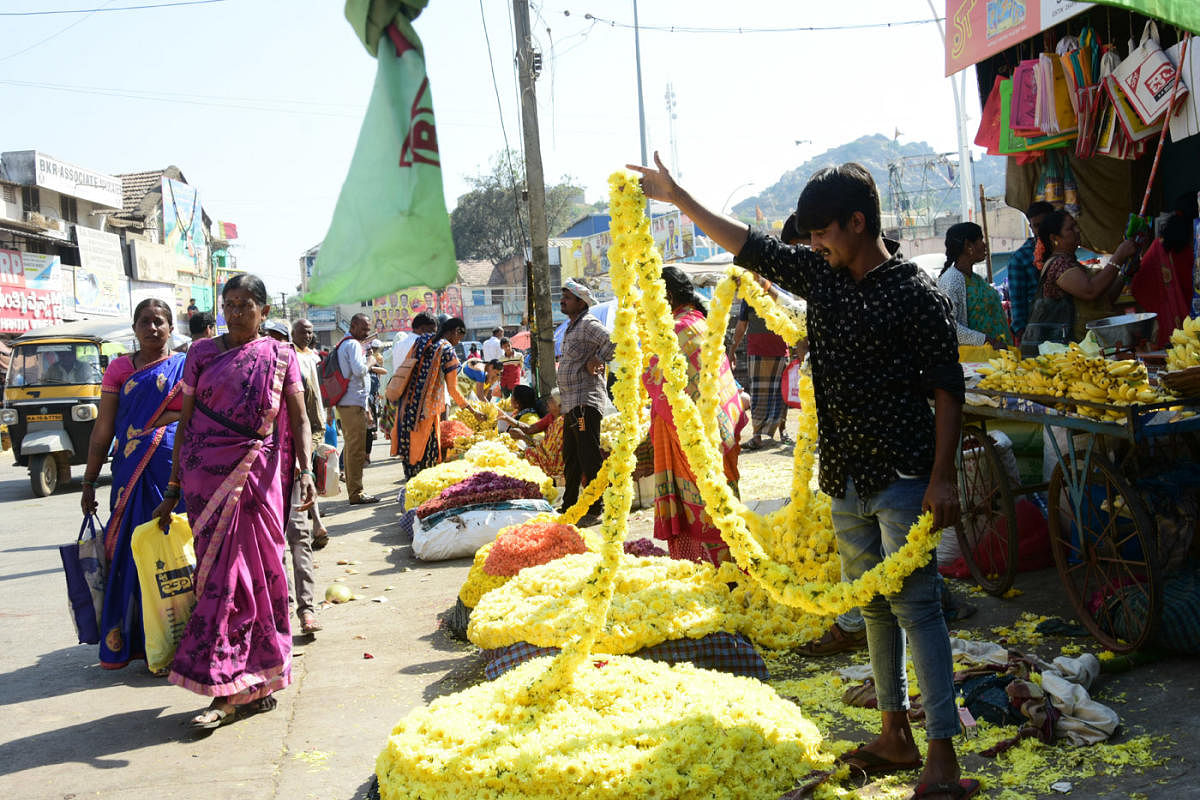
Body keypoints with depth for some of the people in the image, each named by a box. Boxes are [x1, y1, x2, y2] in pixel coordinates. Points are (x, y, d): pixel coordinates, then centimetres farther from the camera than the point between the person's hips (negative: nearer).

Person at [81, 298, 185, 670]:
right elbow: (103, 429, 8)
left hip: (177, 468, -1)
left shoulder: (187, 367, 6)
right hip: (131, 471, 1)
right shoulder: (119, 368, 8)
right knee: (129, 552, 3)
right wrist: (89, 480, 6)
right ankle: (123, 642, 15)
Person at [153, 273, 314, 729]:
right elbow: (185, 421, 10)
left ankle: (230, 691, 6)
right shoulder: (201, 353, 10)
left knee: (253, 571, -1)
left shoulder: (280, 356, 7)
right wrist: (173, 487, 8)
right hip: (206, 476, 1)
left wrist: (306, 470, -12)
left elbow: (299, 420, 3)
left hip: (257, 477, -1)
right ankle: (255, 687, 4)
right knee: (226, 574, -2)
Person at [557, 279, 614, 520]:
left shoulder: (588, 324, -10)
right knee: (570, 458, 17)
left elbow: (614, 340, -27)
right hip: (571, 403, 11)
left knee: (589, 458, -7)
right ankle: (569, 507, 27)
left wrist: (596, 361, -16)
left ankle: (594, 509, -2)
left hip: (585, 402, -11)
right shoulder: (571, 327, 20)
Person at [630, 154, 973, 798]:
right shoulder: (822, 277, 9)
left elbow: (947, 390, -10)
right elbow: (751, 247, 16)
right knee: (873, 607, 13)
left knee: (915, 607, -8)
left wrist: (943, 477, -17)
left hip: (903, 478, -7)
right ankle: (895, 737, 25)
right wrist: (678, 199, 17)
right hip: (845, 479, 7)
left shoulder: (916, 295, -10)